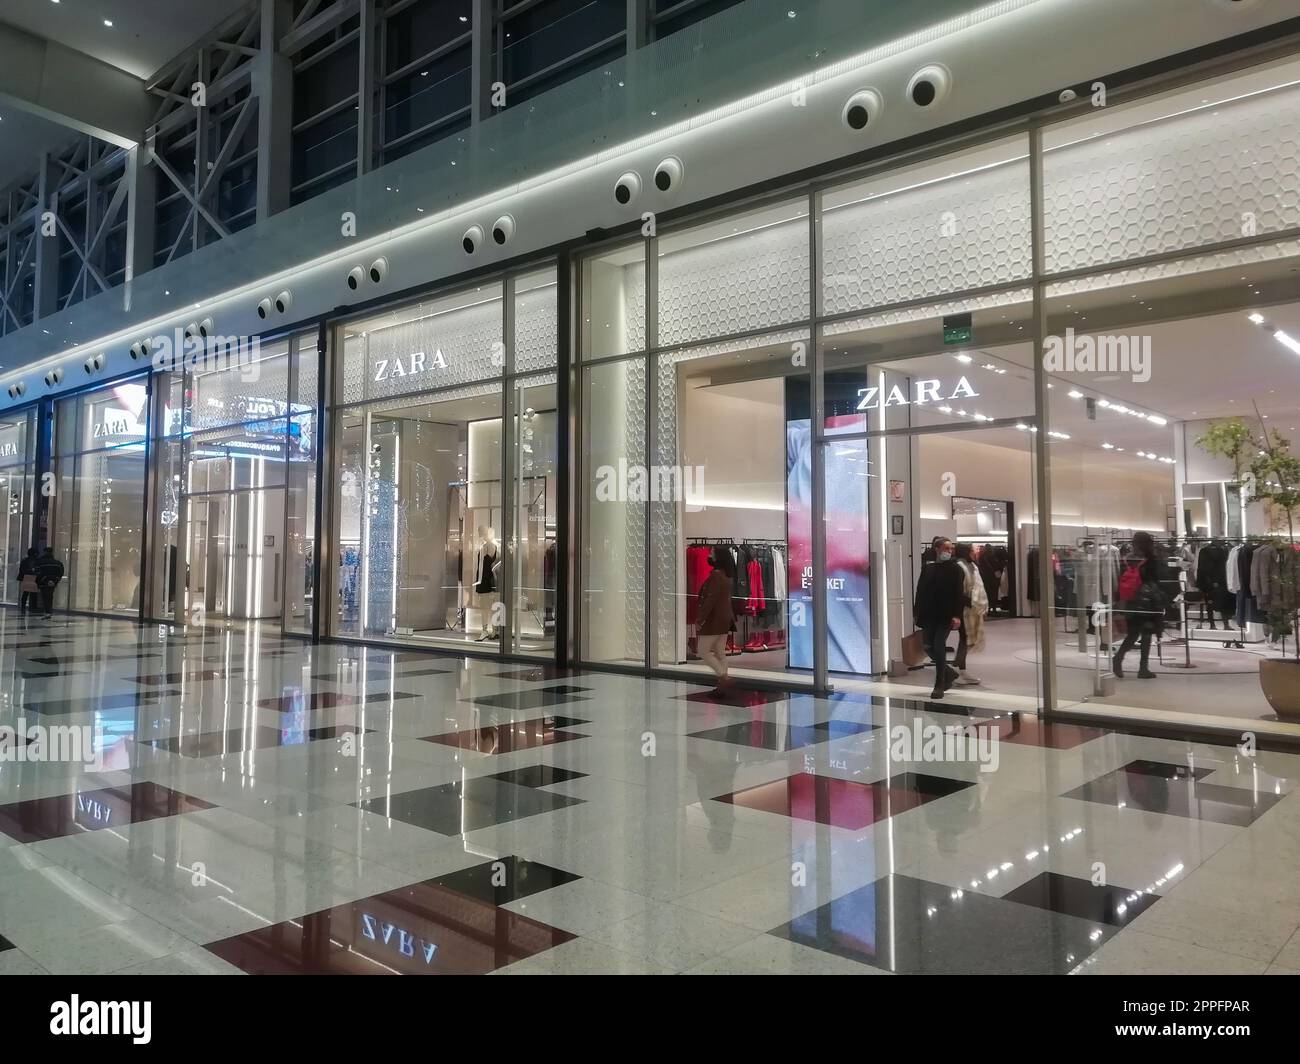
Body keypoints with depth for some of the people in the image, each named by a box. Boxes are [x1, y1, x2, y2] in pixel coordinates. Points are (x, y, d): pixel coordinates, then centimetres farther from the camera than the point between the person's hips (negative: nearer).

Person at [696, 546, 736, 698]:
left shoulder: (716, 575, -17)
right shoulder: (728, 576, 11)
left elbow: (710, 600, -21)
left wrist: (699, 619, -18)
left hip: (714, 619, -9)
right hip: (726, 618, 9)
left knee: (704, 652, -1)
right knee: (720, 653, 10)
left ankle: (724, 678, -11)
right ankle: (722, 686, 11)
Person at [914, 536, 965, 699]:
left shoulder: (955, 569, -2)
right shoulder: (927, 568, 9)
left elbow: (959, 594, -9)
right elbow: (920, 591, 12)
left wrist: (957, 615, -17)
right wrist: (917, 612, 9)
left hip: (945, 616, -4)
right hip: (928, 615, 4)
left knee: (939, 647, -7)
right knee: (929, 647, 4)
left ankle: (939, 686, 4)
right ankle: (950, 673, 28)